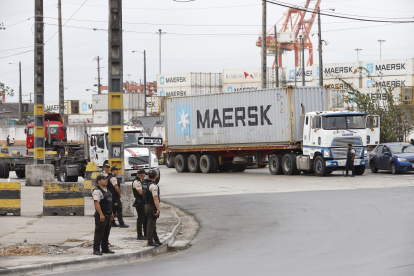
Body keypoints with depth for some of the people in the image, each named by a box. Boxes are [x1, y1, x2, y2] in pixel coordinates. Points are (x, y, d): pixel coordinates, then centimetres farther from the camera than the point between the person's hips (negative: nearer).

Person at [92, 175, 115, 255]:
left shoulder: (107, 190, 16)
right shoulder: (97, 191, -14)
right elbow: (96, 203, -22)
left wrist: (111, 213, 21)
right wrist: (101, 215, -27)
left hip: (107, 215, 9)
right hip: (101, 215, -9)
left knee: (106, 233, 14)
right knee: (99, 233, -7)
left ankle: (105, 249, 22)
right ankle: (96, 250, -5)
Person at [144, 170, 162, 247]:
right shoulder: (153, 186, -19)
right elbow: (155, 198, -24)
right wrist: (158, 209, -26)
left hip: (147, 205, 9)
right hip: (152, 207, -9)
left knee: (152, 224, 16)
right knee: (151, 225, -4)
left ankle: (156, 240, 26)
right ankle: (150, 241, -1)